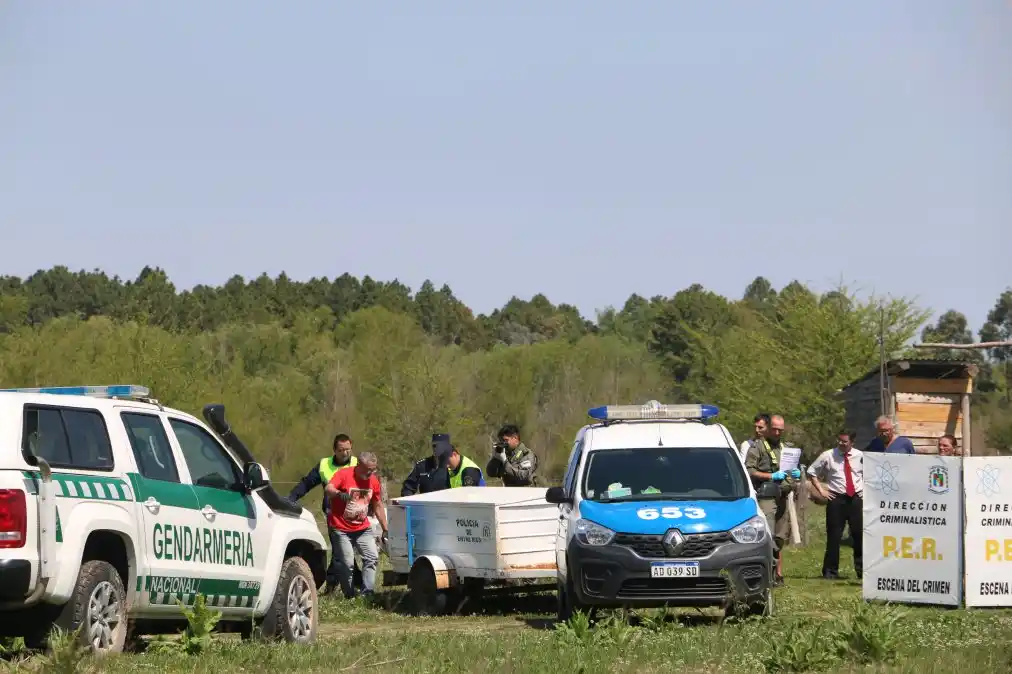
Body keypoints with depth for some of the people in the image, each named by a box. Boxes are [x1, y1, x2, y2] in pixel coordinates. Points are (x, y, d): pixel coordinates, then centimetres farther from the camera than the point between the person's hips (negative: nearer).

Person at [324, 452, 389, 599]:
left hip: (363, 528, 5)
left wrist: (385, 530, 16)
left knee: (372, 557, -8)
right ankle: (350, 596, 4)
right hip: (341, 528, -5)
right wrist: (339, 494, -50)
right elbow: (328, 489, -27)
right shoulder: (344, 474, -11)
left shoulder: (373, 481, 5)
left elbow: (377, 506, 16)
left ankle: (367, 593, -8)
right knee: (346, 563, -8)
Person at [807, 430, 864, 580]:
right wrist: (821, 490, 1)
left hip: (856, 499, 1)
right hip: (836, 499, -1)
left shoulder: (860, 456, 3)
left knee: (860, 535, 3)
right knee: (834, 537, -2)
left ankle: (861, 569, 16)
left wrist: (865, 490, 8)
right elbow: (812, 472, 9)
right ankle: (830, 571, 7)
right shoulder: (828, 456, -2)